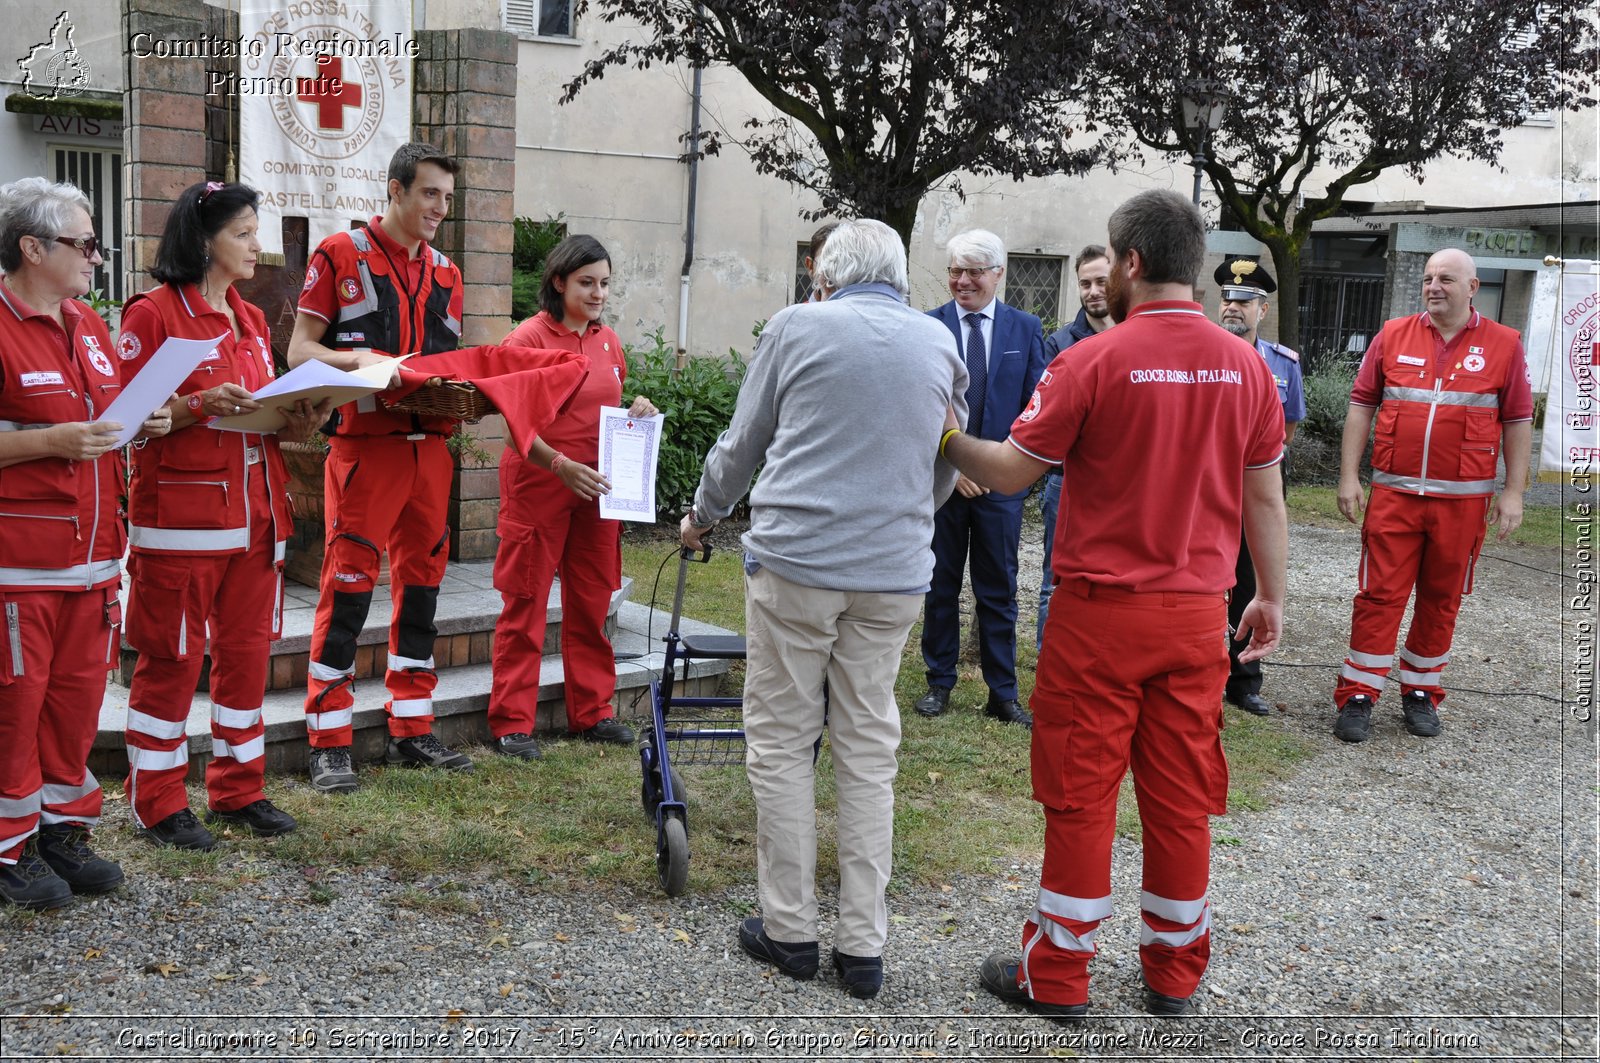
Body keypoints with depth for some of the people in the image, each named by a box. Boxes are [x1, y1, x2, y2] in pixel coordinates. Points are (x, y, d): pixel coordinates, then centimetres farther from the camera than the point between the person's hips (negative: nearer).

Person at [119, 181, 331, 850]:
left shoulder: (251, 320, 16)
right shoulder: (153, 314, -7)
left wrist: (296, 424, 2)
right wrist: (200, 405, -22)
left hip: (255, 511, 7)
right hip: (181, 512, -7)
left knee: (247, 651, 11)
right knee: (172, 660, 0)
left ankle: (239, 789, 23)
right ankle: (158, 804, 13)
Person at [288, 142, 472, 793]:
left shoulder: (445, 273, 17)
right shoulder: (340, 254, 1)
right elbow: (299, 352, -2)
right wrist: (357, 359, -20)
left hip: (431, 444, 6)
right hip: (365, 444, -6)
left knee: (421, 582, 10)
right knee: (348, 586, -6)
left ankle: (411, 730, 20)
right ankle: (329, 743, 2)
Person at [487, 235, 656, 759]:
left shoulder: (608, 341, 11)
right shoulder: (529, 338, -8)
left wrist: (636, 409, 0)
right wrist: (561, 466, -23)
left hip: (596, 488, 6)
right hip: (539, 485, -6)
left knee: (591, 602, 12)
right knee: (526, 603, 0)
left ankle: (592, 711, 23)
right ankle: (511, 721, 8)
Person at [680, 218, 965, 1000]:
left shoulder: (797, 327, 2)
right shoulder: (941, 343, 10)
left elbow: (742, 445, 10)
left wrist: (703, 516, 27)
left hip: (794, 561, -3)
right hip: (894, 575, 3)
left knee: (780, 744, 8)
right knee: (870, 752, 9)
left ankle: (789, 929, 14)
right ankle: (863, 945, 13)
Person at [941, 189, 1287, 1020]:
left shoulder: (1093, 361, -11)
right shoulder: (1245, 365, 2)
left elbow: (1010, 473, -8)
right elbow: (1264, 495, 7)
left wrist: (945, 436, 10)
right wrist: (1270, 597, 17)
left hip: (1101, 613, -4)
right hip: (1198, 616, 4)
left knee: (1080, 794, 5)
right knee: (1181, 796, 13)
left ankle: (1056, 975, 17)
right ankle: (1174, 972, 25)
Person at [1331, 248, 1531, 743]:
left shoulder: (1503, 344, 3)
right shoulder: (1393, 336, 4)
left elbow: (1518, 421, 5)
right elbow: (1361, 406, 6)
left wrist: (1512, 492, 0)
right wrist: (1348, 476, 1)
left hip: (1463, 500, 0)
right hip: (1393, 495, 0)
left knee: (1442, 600, 10)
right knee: (1378, 595, -1)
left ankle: (1421, 692, 24)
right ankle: (1358, 695, 6)